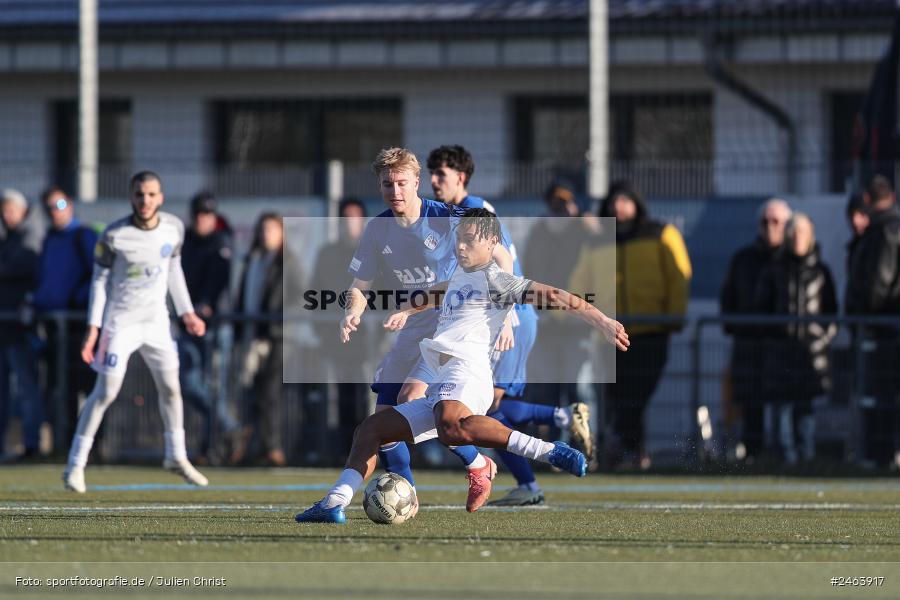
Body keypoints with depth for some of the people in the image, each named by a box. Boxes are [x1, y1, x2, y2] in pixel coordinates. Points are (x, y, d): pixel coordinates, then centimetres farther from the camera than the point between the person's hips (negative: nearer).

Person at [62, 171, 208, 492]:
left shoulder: (174, 228, -4)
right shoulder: (113, 236, -18)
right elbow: (100, 280, -10)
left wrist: (186, 312, 12)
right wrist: (93, 327, -14)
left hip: (156, 321, 5)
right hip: (121, 321, -5)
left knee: (170, 387, 11)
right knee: (105, 393, -6)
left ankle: (176, 457, 30)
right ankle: (75, 466, 1)